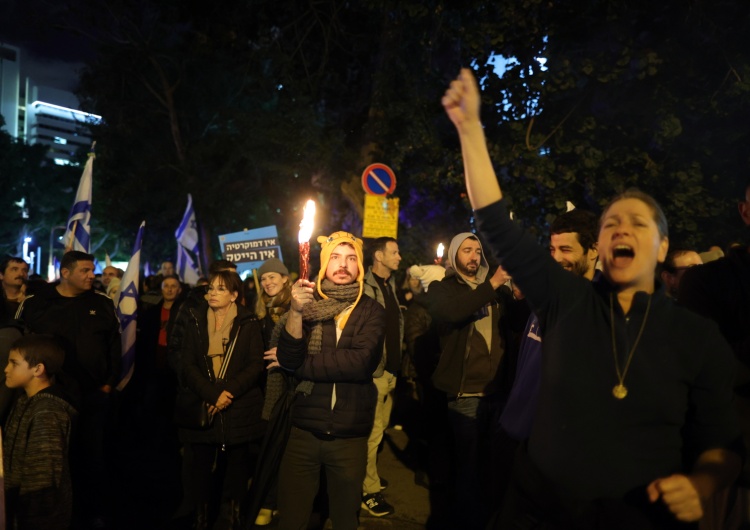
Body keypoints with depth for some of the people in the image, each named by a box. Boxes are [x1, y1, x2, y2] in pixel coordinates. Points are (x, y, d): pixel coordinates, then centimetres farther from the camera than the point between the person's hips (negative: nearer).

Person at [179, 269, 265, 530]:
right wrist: (213, 395, -14)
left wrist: (229, 392, -17)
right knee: (201, 464, 3)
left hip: (239, 408, -1)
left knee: (236, 464, 5)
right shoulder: (195, 323, 8)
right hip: (203, 409, 1)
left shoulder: (249, 324, 2)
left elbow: (255, 365, -4)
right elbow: (189, 366, 0)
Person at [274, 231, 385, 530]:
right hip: (303, 431, 1)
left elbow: (359, 362, -20)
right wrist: (296, 311, -27)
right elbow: (288, 359, -12)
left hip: (350, 436, -1)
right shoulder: (308, 303, 2)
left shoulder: (371, 311, -3)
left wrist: (301, 366, -12)